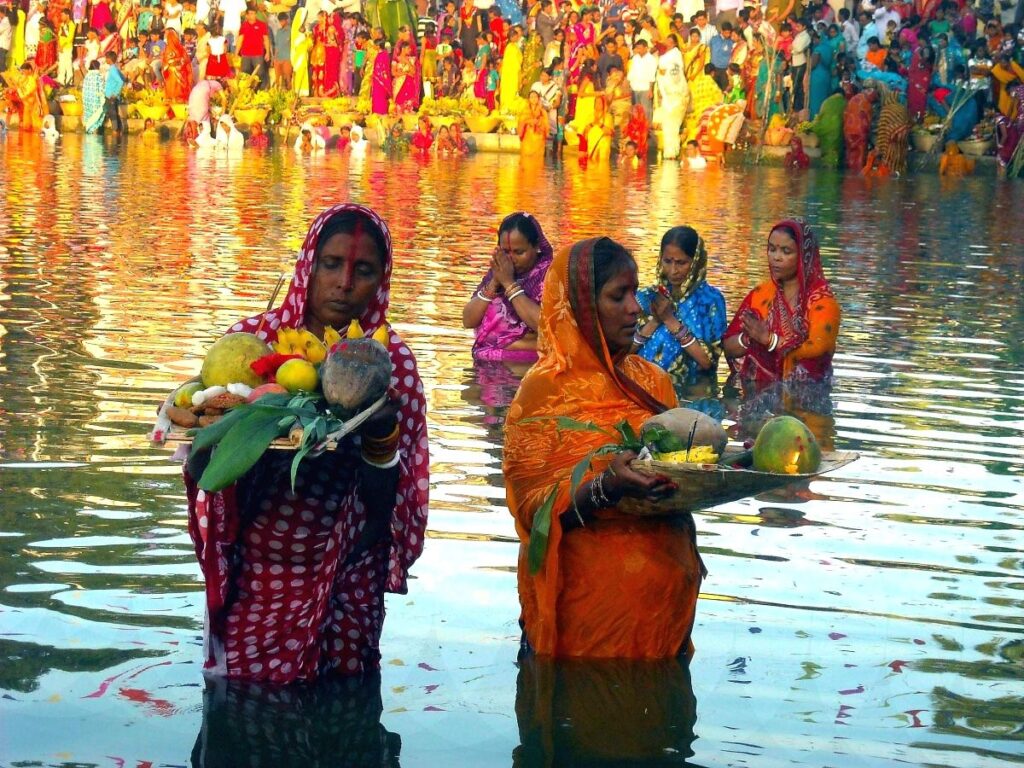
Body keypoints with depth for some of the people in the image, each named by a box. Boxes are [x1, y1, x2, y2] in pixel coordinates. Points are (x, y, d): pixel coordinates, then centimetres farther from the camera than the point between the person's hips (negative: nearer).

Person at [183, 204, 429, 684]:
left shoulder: (392, 361, -6)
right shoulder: (252, 338, -5)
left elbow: (385, 502, -9)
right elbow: (203, 468, -3)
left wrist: (381, 439, -27)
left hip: (342, 589, 0)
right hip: (250, 581, 0)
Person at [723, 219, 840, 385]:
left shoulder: (822, 299, -4)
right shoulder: (760, 294, 8)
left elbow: (817, 349, -17)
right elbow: (729, 347, 6)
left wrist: (768, 339, -18)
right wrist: (748, 338, -13)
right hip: (760, 388, 4)